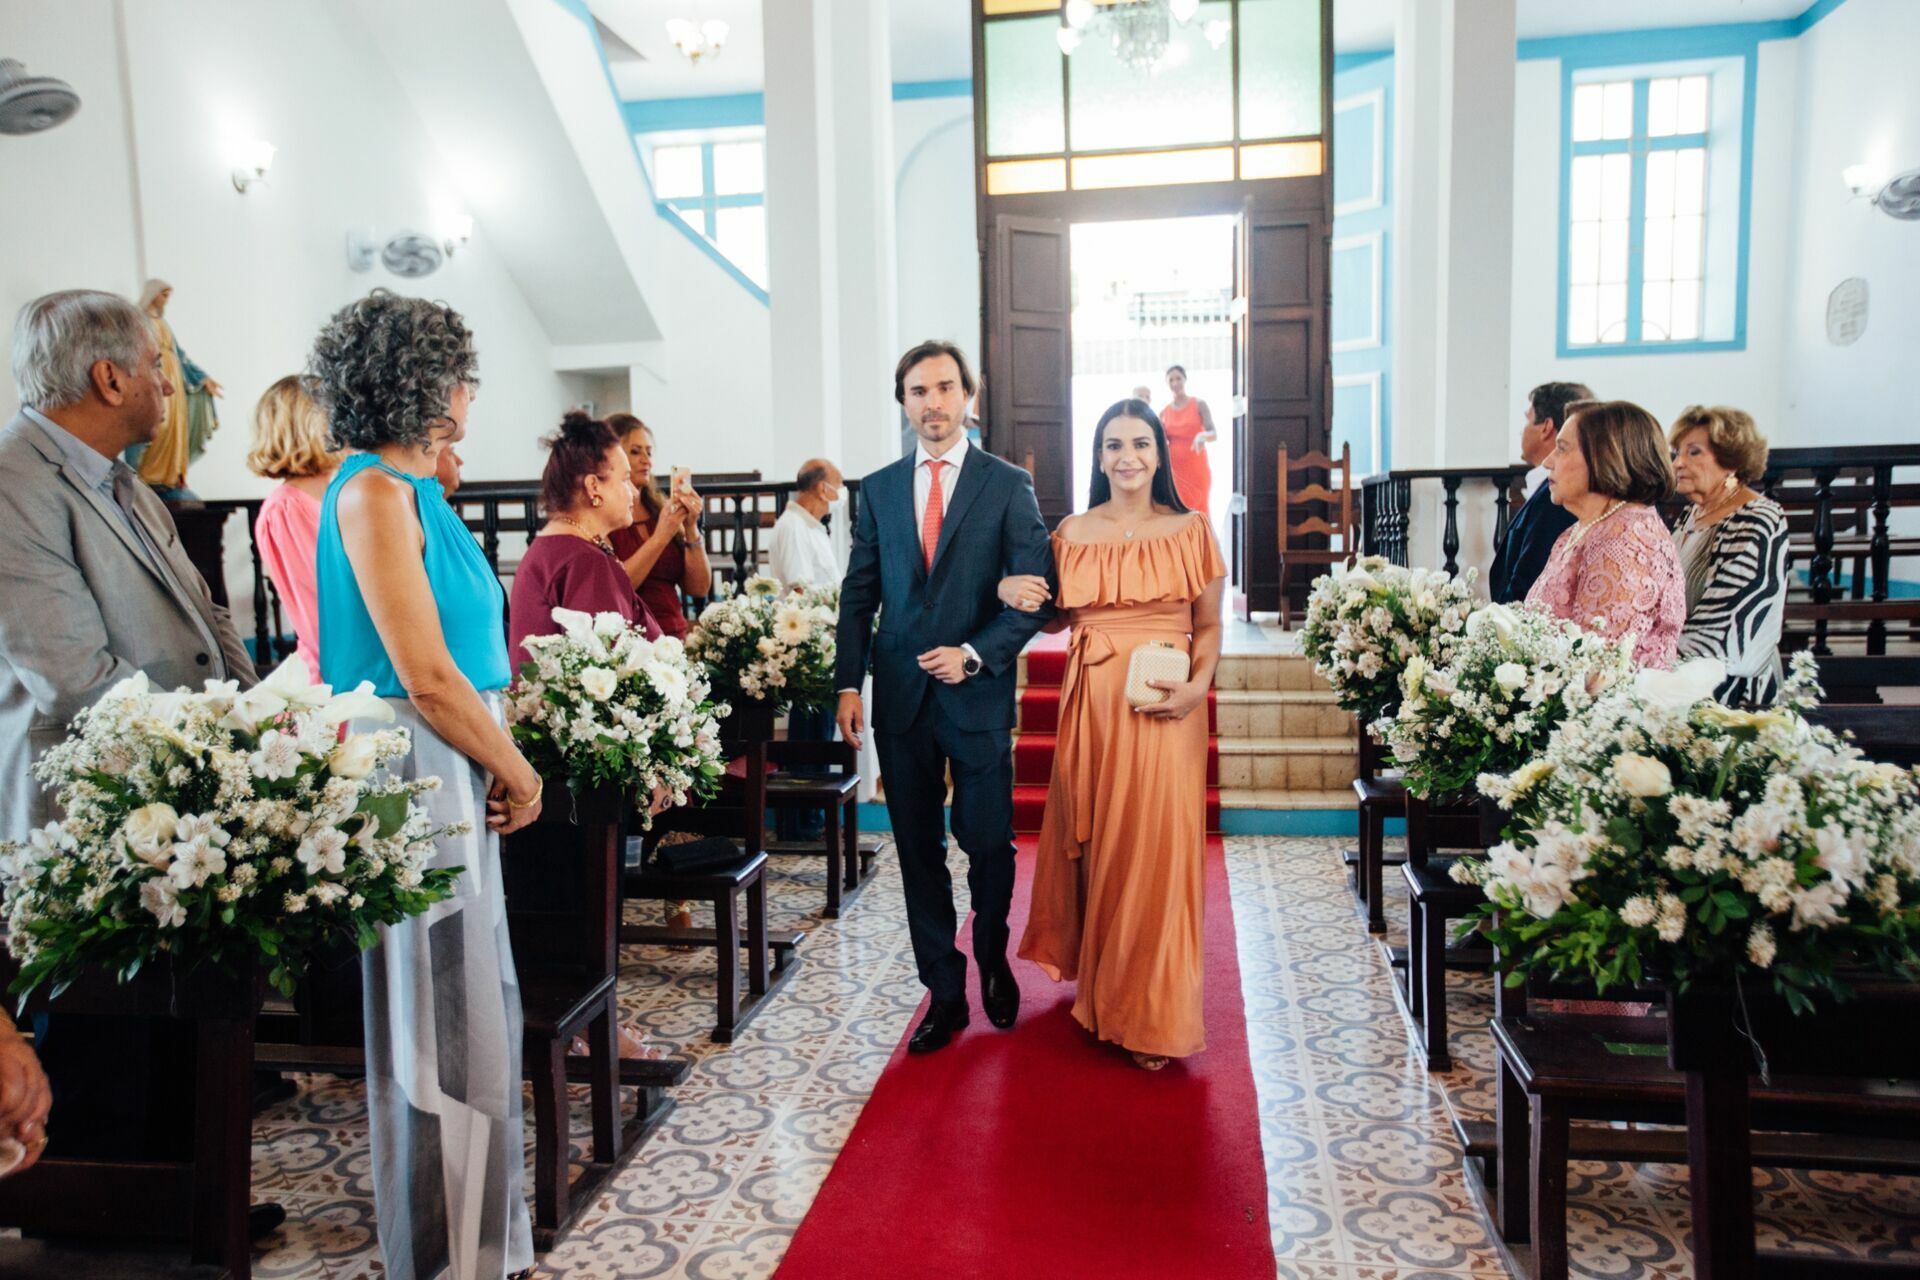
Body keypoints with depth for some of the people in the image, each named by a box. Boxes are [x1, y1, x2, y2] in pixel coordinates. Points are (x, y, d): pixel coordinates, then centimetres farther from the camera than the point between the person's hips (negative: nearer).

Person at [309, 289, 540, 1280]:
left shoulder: (409, 490, 11)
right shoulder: (374, 493, -16)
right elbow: (427, 679, -20)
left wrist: (498, 770, 10)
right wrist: (518, 773, -8)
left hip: (456, 777, 9)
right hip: (418, 777, -9)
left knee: (466, 1008, 19)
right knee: (440, 1023, 4)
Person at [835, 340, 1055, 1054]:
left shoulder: (1007, 484, 1)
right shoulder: (879, 488, 10)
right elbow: (859, 594, 9)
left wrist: (975, 655, -15)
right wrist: (849, 684, 0)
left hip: (978, 694, -3)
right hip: (900, 697, 3)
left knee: (988, 842, 5)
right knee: (918, 852, 8)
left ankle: (992, 960, 34)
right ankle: (944, 993, 21)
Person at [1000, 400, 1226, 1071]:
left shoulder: (1190, 529, 4)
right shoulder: (1072, 532, 9)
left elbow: (1209, 624, 5)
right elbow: (1057, 618, 15)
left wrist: (1199, 683, -13)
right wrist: (1012, 592, -4)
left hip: (1165, 707, -2)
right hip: (1090, 704, 2)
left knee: (1156, 849, -3)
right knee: (1090, 842, 8)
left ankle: (1153, 1016, 11)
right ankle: (1097, 985, 30)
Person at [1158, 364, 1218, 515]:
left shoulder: (1199, 405, 0)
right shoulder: (1164, 413, 8)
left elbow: (1214, 434, -11)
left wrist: (1202, 436, -32)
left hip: (1197, 469, -2)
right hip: (1174, 470, 2)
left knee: (1197, 513, -2)